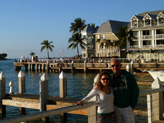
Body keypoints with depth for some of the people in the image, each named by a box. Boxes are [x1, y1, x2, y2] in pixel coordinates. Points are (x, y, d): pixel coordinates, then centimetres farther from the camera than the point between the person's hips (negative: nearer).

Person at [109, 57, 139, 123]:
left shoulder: (128, 75, -14)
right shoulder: (110, 77, -3)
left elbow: (135, 90, -10)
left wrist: (133, 105, -12)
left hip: (128, 107, -3)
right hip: (116, 107, 3)